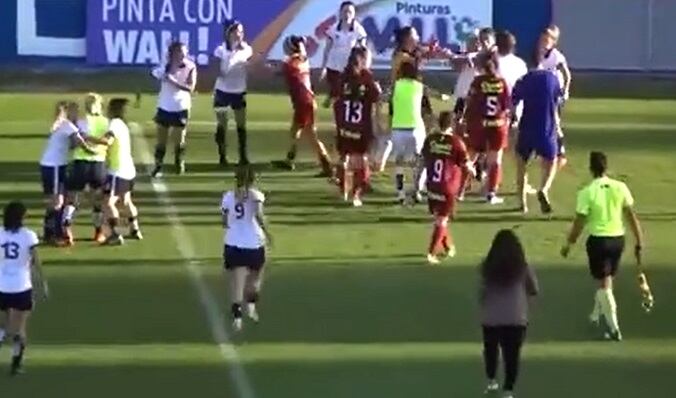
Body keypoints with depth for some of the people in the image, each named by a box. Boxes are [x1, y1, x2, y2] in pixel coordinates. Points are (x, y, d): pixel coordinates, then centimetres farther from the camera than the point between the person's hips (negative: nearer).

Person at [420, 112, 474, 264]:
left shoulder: (430, 139, -3)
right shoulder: (456, 142, -14)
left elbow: (424, 162, 8)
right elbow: (466, 165, -9)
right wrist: (472, 170, 14)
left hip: (432, 186, 4)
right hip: (448, 188, -4)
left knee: (439, 218, 20)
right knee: (442, 221, 3)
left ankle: (448, 247, 35)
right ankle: (432, 253, -5)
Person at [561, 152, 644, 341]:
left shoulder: (587, 193, -14)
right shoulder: (620, 188, -4)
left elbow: (579, 222, -11)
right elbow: (632, 216, -2)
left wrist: (568, 244, 1)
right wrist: (639, 243, 5)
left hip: (598, 240, -4)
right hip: (618, 238, 4)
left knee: (604, 284, 4)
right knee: (607, 280, 23)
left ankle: (614, 328, -1)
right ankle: (597, 315, 41)